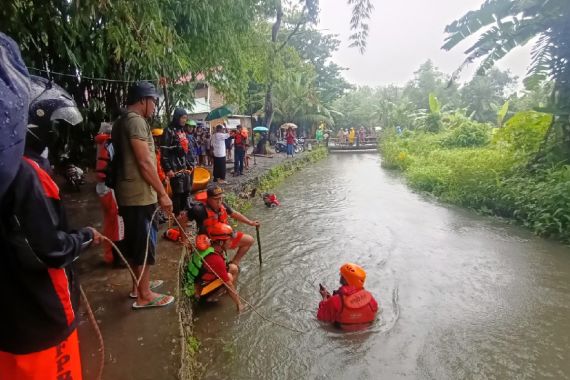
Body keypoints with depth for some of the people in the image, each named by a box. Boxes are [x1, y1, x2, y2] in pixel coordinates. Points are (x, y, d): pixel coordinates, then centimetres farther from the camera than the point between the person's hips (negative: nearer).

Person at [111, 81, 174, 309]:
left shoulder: (120, 122, 16)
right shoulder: (136, 121, -16)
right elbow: (145, 162, -22)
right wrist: (162, 193, -18)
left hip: (128, 192, 10)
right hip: (140, 194, -10)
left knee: (136, 241, 19)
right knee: (145, 243, 0)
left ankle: (138, 284, 34)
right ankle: (144, 296, 11)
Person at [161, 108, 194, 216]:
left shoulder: (183, 131, 16)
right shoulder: (169, 131, -9)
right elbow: (164, 152, -14)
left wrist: (190, 164, 19)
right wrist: (168, 169, -18)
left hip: (186, 167, 8)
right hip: (176, 168, -8)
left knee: (186, 192, 12)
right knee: (178, 193, -3)